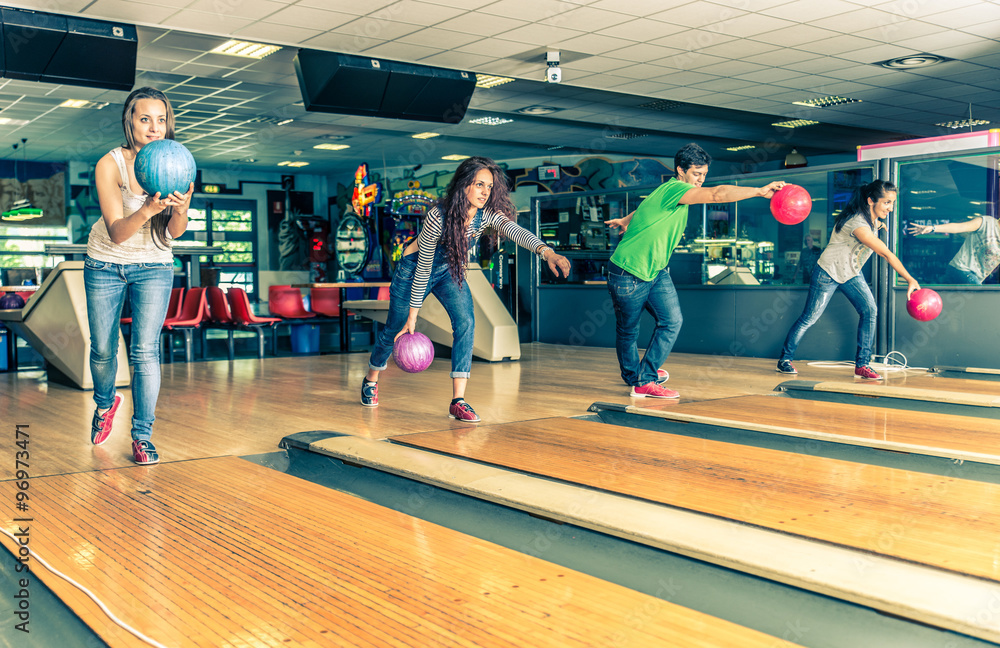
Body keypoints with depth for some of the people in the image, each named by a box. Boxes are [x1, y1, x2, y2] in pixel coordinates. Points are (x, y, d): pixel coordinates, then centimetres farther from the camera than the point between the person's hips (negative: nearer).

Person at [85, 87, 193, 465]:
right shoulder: (110, 164, -20)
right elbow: (117, 232, -27)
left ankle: (142, 435, -1)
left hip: (154, 267, 0)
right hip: (105, 266, 0)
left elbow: (174, 232, -19)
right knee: (103, 349, 9)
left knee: (145, 350, -10)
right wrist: (147, 210, -47)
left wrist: (181, 209, -42)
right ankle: (105, 403, 40)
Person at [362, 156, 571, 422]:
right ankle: (370, 381, 39)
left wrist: (546, 251, -62)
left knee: (465, 322, -19)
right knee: (394, 331, 9)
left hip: (450, 271, 4)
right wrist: (412, 316, -20)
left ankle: (458, 401, -16)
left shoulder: (487, 214, -22)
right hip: (413, 268, -4)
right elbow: (423, 269, -26)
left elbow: (515, 230, -42)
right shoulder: (438, 216, -33)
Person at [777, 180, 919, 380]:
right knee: (809, 318, -1)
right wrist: (910, 280, -32)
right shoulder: (857, 223, -31)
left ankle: (862, 365, -5)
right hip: (827, 273, -8)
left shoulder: (875, 220, -2)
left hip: (851, 274, 8)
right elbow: (887, 254, -32)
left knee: (869, 310, -9)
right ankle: (785, 359, 15)